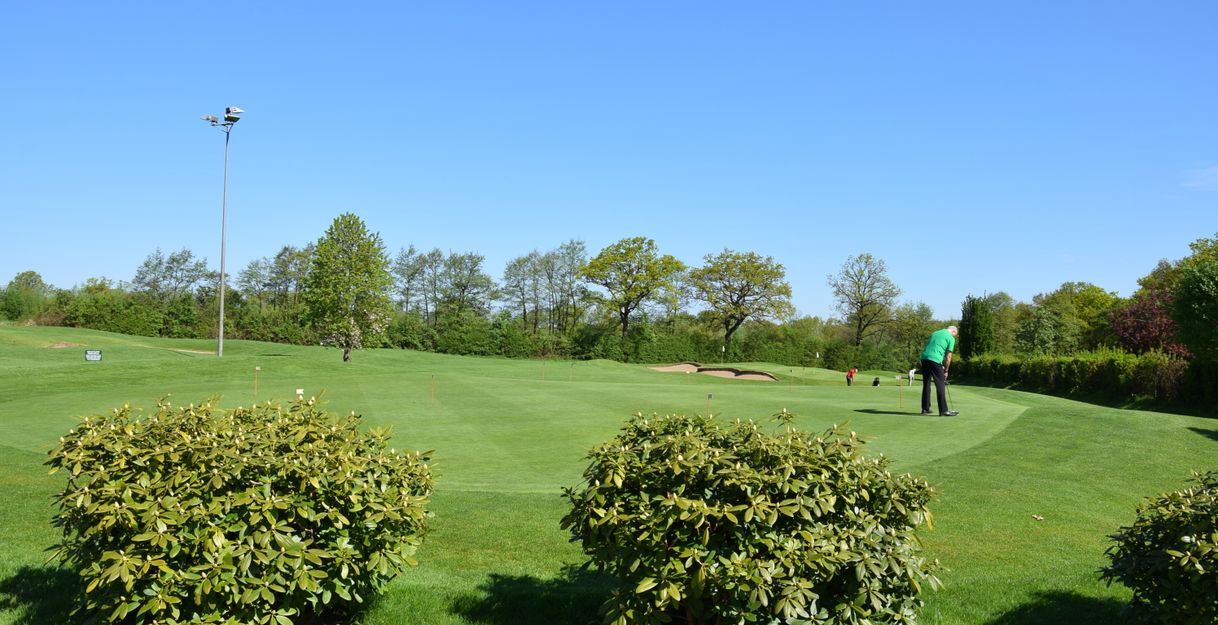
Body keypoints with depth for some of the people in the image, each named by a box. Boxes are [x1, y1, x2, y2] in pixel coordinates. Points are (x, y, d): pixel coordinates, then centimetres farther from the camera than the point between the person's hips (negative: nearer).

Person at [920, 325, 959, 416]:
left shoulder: (934, 333, 24)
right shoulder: (951, 338, 4)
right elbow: (948, 357, 1)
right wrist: (946, 371, 12)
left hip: (924, 358, 7)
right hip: (935, 360, -7)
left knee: (926, 384, 14)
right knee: (940, 385, -3)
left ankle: (925, 408, 18)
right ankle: (943, 410, -5)